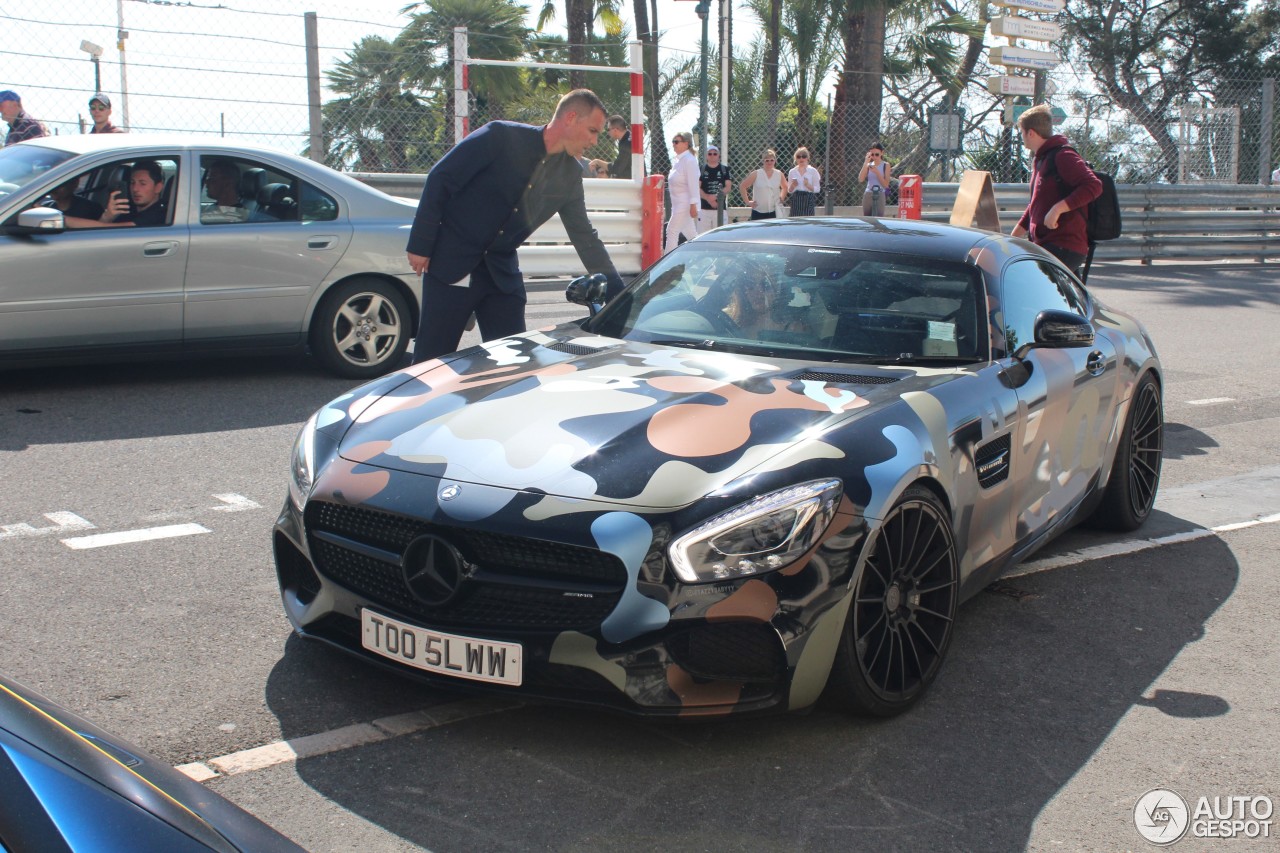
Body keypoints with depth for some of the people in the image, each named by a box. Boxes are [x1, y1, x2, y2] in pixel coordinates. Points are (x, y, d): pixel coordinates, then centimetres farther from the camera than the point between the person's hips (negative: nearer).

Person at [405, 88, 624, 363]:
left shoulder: (570, 175, 3)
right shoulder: (501, 137, -13)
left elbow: (584, 236, 9)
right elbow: (440, 179, -11)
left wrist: (619, 295, 5)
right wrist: (420, 245, -12)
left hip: (503, 273, 5)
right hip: (452, 263, -5)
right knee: (431, 358, 0)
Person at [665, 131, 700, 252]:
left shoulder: (689, 160, -13)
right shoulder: (678, 160, 14)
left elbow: (693, 184, -18)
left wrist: (693, 205, -22)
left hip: (685, 203, -9)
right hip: (678, 203, 9)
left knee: (672, 231, -10)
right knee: (690, 234, 12)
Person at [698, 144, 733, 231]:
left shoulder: (725, 169, 9)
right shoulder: (701, 170, 9)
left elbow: (728, 187, 2)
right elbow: (697, 188, 0)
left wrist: (716, 196, -15)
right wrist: (708, 198, -17)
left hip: (720, 208, 0)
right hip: (704, 208, 0)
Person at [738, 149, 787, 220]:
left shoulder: (779, 174, 6)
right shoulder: (756, 174, -3)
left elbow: (784, 187, 24)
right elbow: (742, 186, 0)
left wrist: (782, 198, 10)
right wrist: (748, 201, -3)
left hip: (773, 212, 2)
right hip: (758, 212, -2)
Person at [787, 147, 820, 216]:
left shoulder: (813, 171, 2)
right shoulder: (792, 172, 9)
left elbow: (817, 189, 1)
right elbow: (789, 191, 12)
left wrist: (808, 185, -16)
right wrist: (792, 186, -9)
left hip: (808, 201, -2)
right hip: (796, 201, 2)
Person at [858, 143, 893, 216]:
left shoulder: (886, 165, 0)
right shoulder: (869, 165, 7)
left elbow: (886, 185, -5)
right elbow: (860, 179, -9)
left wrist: (876, 172, -15)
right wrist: (866, 163, -10)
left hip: (879, 196, -3)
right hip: (868, 195, 3)